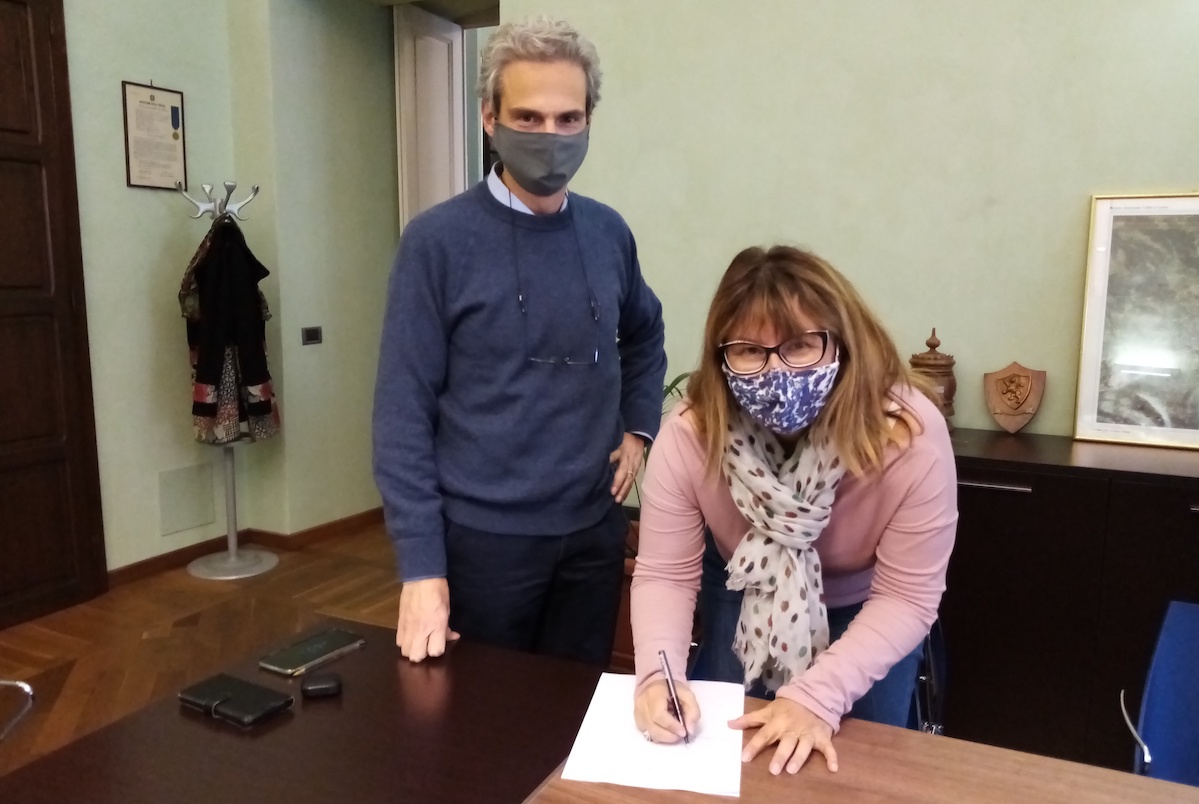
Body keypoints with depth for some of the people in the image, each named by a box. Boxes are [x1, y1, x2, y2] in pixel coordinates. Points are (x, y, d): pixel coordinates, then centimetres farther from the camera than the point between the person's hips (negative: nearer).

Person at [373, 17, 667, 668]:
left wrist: (638, 426, 7)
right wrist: (421, 567, -15)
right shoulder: (438, 241, -11)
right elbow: (403, 413, -12)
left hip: (595, 530, 4)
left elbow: (644, 336, 21)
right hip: (483, 536, -4)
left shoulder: (608, 232, 2)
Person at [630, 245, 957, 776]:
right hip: (743, 600, 1)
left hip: (866, 614, 0)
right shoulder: (690, 432, -31)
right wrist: (658, 673, -41)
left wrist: (818, 695, -37)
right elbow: (665, 574, -23)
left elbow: (906, 597, -27)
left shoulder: (909, 431, -35)